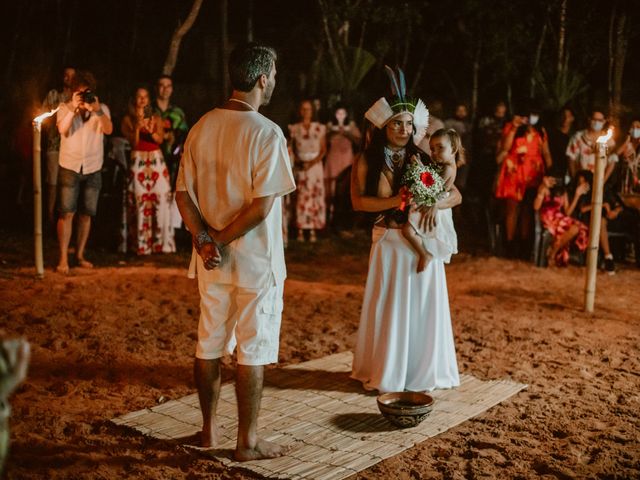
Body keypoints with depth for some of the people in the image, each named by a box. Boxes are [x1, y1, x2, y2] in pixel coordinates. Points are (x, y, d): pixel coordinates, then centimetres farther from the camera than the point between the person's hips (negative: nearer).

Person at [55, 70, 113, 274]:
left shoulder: (102, 109, 4)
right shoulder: (65, 108, 1)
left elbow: (108, 130, -15)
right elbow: (62, 129, -17)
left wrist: (97, 110, -29)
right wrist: (74, 108, -26)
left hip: (93, 169, 2)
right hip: (70, 167, -2)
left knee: (87, 213, 7)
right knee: (67, 213, -7)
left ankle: (80, 254, 19)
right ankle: (63, 258, -5)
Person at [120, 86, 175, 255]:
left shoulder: (156, 118, 13)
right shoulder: (128, 119, 7)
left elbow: (160, 139, -2)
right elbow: (133, 142, -4)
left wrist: (151, 131, -22)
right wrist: (138, 123, -13)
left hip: (156, 160, 2)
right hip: (138, 161, -2)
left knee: (161, 199, -6)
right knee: (139, 201, -7)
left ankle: (161, 241, -1)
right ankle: (140, 244, -2)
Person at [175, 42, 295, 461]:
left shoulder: (202, 126, 3)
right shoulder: (267, 133, -15)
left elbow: (183, 193, 0)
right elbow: (261, 207, -21)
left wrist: (204, 238, -9)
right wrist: (220, 240, -12)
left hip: (211, 262, 6)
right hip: (255, 261, -6)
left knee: (210, 343, 16)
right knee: (253, 350, 5)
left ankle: (209, 430, 29)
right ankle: (248, 441, 16)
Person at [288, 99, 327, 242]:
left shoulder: (319, 128, 4)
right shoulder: (294, 129, 4)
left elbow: (323, 149, 4)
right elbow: (291, 150, 6)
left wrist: (314, 161, -12)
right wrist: (298, 161, -12)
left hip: (315, 165, 0)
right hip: (300, 167, 0)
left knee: (315, 197, -2)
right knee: (300, 197, -4)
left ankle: (313, 230, 4)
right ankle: (300, 230, 1)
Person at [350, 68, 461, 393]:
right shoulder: (367, 161, -1)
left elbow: (456, 195, 3)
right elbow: (358, 201, -12)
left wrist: (434, 203, -18)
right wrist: (398, 201, -21)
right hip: (389, 242, -2)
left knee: (423, 307, 6)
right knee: (388, 307, 4)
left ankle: (423, 371, 19)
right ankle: (385, 373, 16)